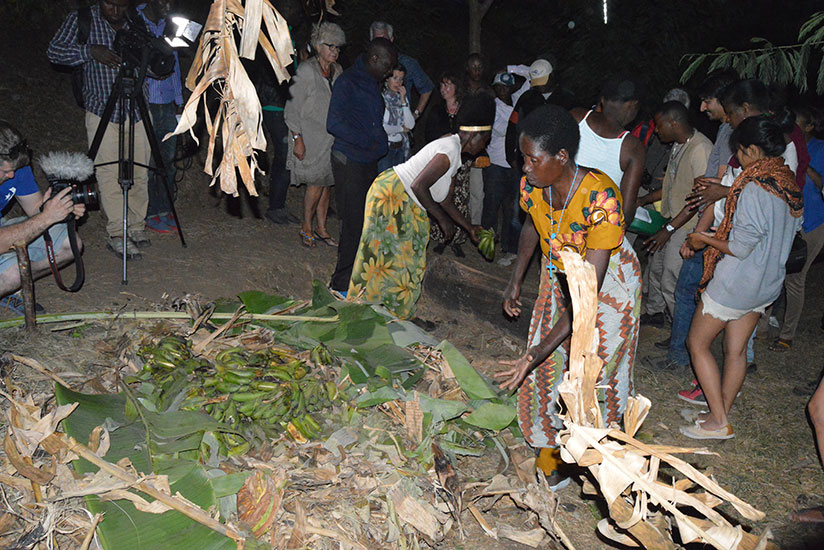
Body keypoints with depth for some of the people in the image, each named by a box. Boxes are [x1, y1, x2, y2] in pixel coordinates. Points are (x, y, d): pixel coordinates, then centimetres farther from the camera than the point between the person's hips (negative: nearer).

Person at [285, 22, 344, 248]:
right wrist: (298, 139, -17)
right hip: (311, 138, -6)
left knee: (327, 183, 8)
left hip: (331, 137, 6)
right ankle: (306, 227, 10)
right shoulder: (306, 70, -11)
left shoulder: (337, 71, 9)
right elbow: (292, 109, -12)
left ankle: (321, 228, 18)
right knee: (316, 183, -8)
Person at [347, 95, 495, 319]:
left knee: (407, 258, 13)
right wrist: (443, 219, -16)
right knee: (386, 256, -4)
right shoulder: (450, 151, -20)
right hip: (391, 196, -10)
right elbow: (419, 186, -26)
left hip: (406, 206, 10)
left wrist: (469, 227, 19)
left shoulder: (453, 150, 11)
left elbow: (444, 200, 16)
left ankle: (398, 313, 22)